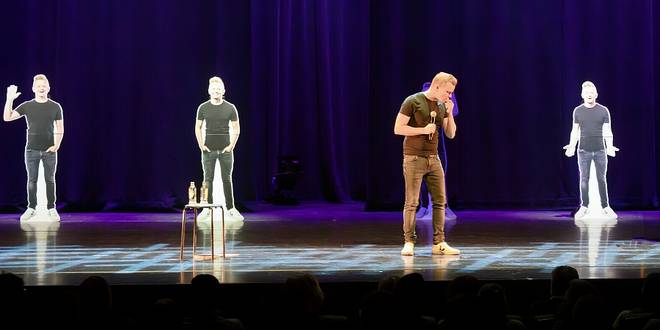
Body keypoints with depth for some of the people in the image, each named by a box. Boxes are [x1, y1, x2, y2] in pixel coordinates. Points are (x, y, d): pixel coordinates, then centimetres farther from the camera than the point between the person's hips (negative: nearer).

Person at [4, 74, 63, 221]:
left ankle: (52, 209, 9)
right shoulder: (27, 106, 2)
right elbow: (7, 117, -4)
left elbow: (60, 129, 5)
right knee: (32, 180, 6)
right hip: (32, 150, 1)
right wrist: (9, 99, -15)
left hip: (49, 150, -1)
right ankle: (31, 208, 14)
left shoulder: (55, 107, 2)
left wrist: (56, 145, -7)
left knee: (50, 180, 3)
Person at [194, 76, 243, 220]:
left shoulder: (230, 108, 1)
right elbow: (198, 127, 8)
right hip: (208, 149, 0)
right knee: (208, 179, 2)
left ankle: (230, 208, 5)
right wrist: (201, 145, -1)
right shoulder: (203, 108, 3)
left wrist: (232, 145, -4)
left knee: (227, 179, 2)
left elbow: (236, 128, 5)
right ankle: (207, 208, 6)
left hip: (225, 149, 0)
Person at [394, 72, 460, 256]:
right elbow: (398, 129, -11)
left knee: (440, 201, 2)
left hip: (433, 159, 6)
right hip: (414, 158, -6)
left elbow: (451, 134, 12)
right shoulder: (413, 102, -8)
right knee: (412, 202, -5)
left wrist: (450, 113, -3)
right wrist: (423, 130, -16)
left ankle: (439, 243, 5)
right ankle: (409, 243, 0)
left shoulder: (442, 106, 10)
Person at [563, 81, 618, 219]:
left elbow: (607, 131, 0)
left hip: (600, 151, -1)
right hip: (583, 151, 1)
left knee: (602, 179, 4)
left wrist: (610, 146, -13)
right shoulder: (578, 111, 5)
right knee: (584, 179, 3)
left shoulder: (603, 110, 2)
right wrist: (572, 146, -5)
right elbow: (575, 131, 8)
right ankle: (584, 207, 9)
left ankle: (606, 207, 9)